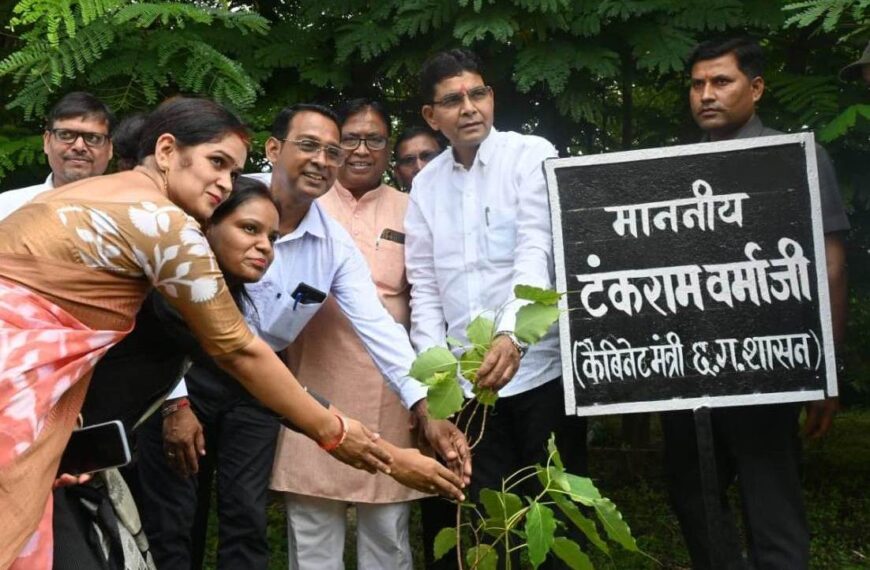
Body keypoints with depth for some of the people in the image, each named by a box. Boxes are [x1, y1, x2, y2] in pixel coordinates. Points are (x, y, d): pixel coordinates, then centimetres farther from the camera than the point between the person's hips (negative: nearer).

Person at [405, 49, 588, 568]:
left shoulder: (531, 155, -4)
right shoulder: (426, 184, 10)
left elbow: (536, 252, -18)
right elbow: (424, 286, 9)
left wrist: (512, 334, -34)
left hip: (540, 367, -4)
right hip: (469, 379, 4)